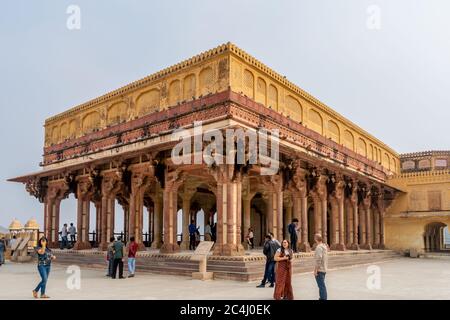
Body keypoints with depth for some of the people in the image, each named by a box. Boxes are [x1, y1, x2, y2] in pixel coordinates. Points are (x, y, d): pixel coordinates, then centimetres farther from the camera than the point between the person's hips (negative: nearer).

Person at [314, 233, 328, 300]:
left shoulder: (319, 247, -19)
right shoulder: (324, 246, 10)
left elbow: (318, 259, -24)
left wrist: (315, 270, -20)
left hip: (319, 270, -10)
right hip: (324, 269, 10)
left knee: (321, 285, -6)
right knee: (322, 285, 18)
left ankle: (323, 298, -4)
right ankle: (322, 298, 27)